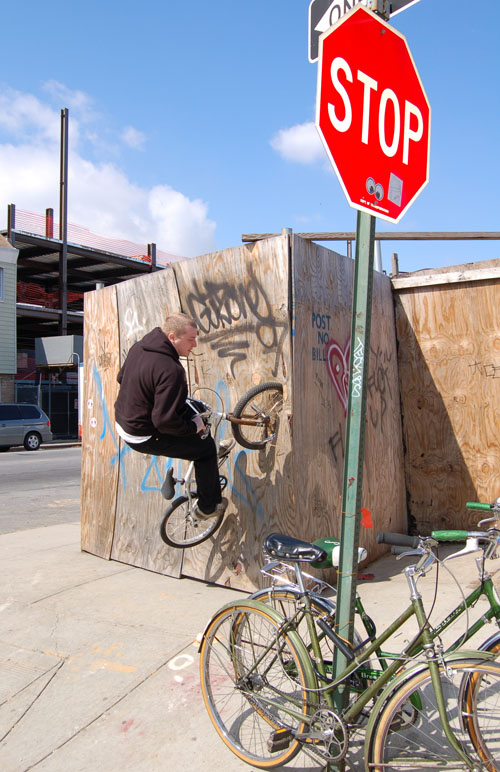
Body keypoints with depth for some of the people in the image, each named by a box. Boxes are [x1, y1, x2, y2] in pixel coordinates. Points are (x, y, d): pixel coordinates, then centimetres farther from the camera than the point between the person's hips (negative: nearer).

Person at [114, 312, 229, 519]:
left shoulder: (139, 346, -2)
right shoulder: (170, 370, -31)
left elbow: (121, 378, 15)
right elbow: (165, 421, -32)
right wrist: (194, 426, -16)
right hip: (144, 437, -9)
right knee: (206, 448, 2)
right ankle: (207, 507, 17)